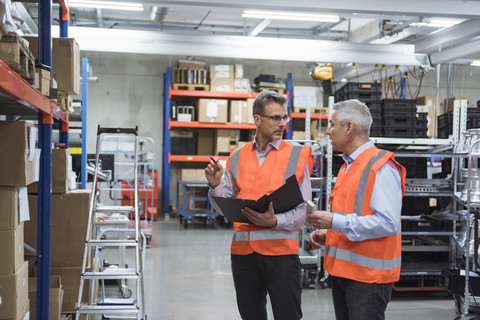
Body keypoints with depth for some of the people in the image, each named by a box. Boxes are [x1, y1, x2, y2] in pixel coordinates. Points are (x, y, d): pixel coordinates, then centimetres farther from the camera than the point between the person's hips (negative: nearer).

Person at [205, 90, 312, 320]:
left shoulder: (297, 155, 1)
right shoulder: (237, 157, 10)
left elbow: (305, 210, -5)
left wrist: (275, 221, -21)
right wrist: (215, 185, -6)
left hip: (281, 251, -3)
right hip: (243, 251, 3)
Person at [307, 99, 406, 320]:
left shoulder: (382, 167, -15)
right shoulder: (348, 166, 17)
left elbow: (388, 223, -25)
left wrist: (335, 222, -24)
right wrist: (326, 233, 9)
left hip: (369, 275, -9)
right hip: (342, 269, 9)